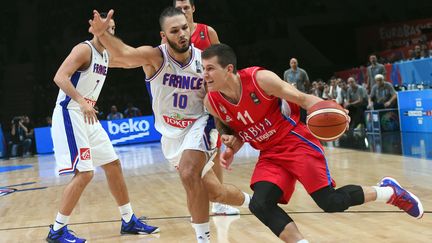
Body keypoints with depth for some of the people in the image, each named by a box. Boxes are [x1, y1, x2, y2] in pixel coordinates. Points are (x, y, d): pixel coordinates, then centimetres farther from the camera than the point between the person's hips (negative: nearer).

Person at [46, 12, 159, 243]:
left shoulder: (106, 56, 14)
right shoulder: (84, 49, -14)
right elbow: (60, 77, -25)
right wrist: (82, 102, -35)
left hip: (88, 116, 10)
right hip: (70, 114, -10)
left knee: (113, 165, 11)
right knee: (84, 173, -16)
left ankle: (129, 221, 21)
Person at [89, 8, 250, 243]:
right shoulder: (155, 57, -19)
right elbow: (123, 54, -40)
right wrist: (102, 34, -59)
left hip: (198, 125, -2)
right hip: (171, 133, 2)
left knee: (189, 174, -30)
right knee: (213, 191, 11)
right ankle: (249, 201, 43)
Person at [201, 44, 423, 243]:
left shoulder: (259, 78, -21)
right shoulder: (211, 103, -8)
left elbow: (301, 98, -13)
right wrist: (231, 147, -10)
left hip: (295, 142, -5)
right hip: (269, 154, 5)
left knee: (331, 202, -9)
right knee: (259, 205, -17)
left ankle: (389, 191, 18)